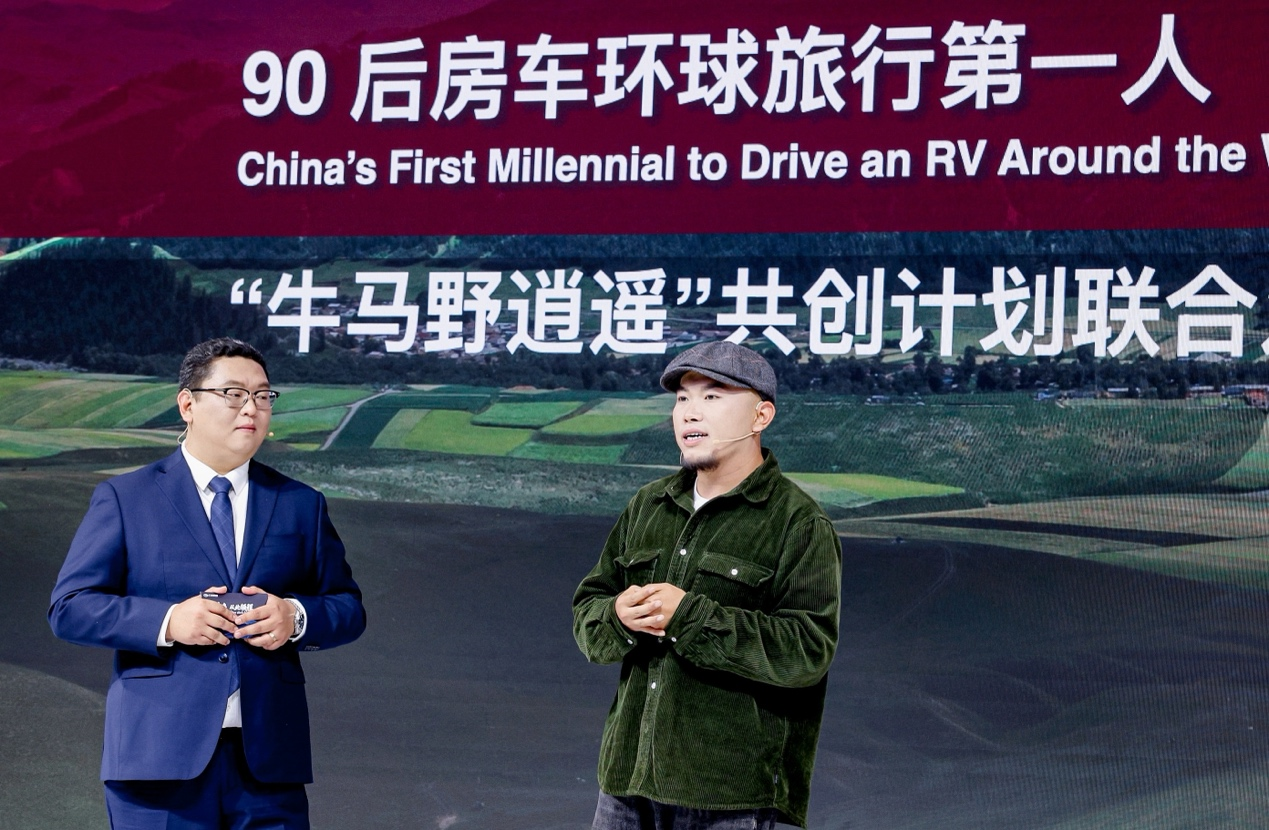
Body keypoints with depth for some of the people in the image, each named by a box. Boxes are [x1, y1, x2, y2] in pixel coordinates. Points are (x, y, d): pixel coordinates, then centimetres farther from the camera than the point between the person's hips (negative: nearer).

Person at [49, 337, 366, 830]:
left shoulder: (301, 506, 15)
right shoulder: (124, 499, 6)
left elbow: (349, 609, 15)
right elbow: (69, 608, 0)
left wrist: (297, 617, -8)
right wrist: (166, 621, -14)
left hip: (269, 756, 2)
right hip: (160, 751, -2)